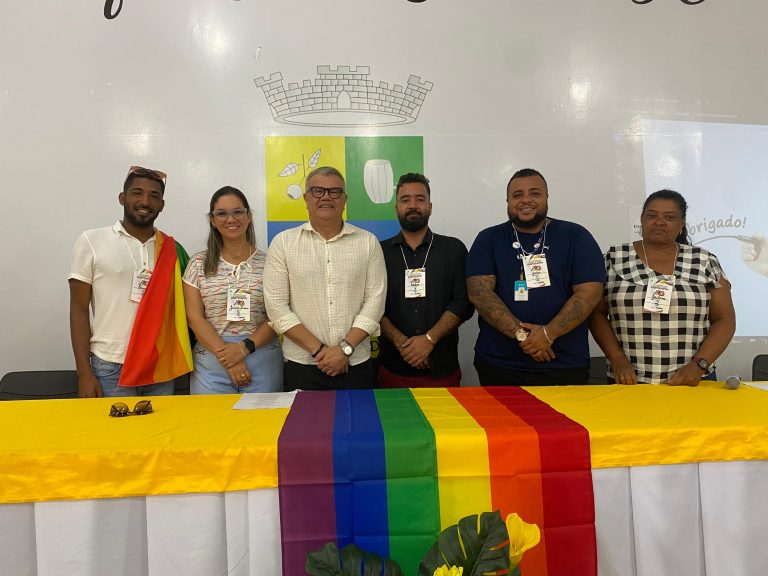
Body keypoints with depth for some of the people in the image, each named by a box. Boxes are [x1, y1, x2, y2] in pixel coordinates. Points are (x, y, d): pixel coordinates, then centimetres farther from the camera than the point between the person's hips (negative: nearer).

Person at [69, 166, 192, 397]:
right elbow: (79, 310, -2)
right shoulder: (92, 241, -1)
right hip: (110, 369, -2)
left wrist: (180, 362, 0)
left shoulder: (173, 250, 6)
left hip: (161, 369, 3)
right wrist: (84, 373, -7)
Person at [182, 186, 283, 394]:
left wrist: (245, 348, -14)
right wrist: (226, 357, -10)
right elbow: (194, 317, 0)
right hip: (211, 361, 1)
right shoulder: (198, 264, 5)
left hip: (262, 359, 0)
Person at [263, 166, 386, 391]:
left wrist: (346, 348, -12)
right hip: (301, 365, 0)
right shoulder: (283, 243, 1)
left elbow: (375, 300, -2)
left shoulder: (368, 242, 3)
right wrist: (318, 349, -11)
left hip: (356, 365, 1)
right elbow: (276, 305, -4)